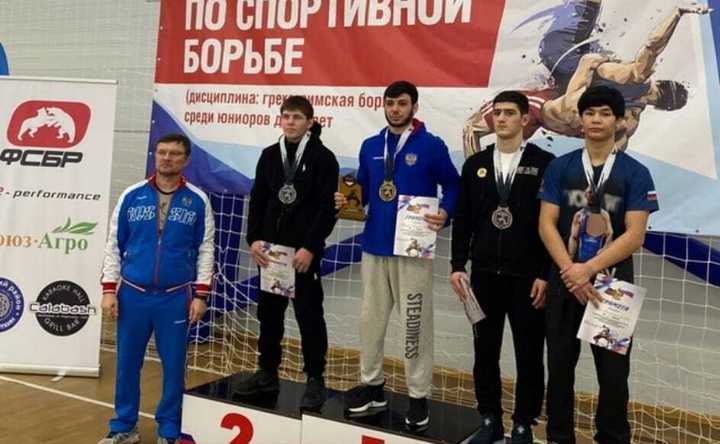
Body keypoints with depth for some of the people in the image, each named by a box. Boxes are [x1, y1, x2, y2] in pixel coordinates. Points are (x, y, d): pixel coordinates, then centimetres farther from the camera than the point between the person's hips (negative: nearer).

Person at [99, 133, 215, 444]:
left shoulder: (198, 201, -1)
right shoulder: (132, 196, 1)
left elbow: (205, 250, 1)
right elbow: (114, 245, 5)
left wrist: (200, 295, -3)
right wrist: (109, 289, 0)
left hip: (177, 298, -1)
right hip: (132, 294, 1)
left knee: (173, 366, 6)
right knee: (127, 363, 9)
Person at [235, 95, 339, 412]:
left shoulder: (323, 157, -5)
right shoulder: (269, 155, 10)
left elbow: (327, 208, -10)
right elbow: (258, 200, 10)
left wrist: (310, 247, -17)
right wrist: (254, 239, -2)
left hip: (304, 250, -5)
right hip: (270, 248, 5)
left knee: (309, 314, 0)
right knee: (268, 312, 12)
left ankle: (315, 379, 10)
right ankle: (267, 373, 25)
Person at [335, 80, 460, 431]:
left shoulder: (431, 146, -5)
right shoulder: (370, 147, 10)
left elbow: (453, 186, -2)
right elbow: (363, 190, 15)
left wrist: (445, 213, -19)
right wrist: (347, 200, -5)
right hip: (374, 245, 5)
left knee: (415, 324, 1)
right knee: (370, 318, 13)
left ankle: (418, 397, 13)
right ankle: (372, 385, 28)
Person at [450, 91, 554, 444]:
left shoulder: (544, 163, -3)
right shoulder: (475, 164, 8)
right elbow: (462, 220, 9)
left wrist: (546, 274, -10)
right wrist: (457, 266, 3)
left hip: (528, 276, -3)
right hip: (484, 273, 3)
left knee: (529, 354, 6)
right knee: (485, 351, 10)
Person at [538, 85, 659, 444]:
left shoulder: (635, 173, -1)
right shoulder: (559, 168, 3)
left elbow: (634, 235, -9)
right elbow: (546, 225, -4)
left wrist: (588, 270, -17)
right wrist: (571, 272, -16)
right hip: (564, 282, 1)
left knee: (613, 373, 6)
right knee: (560, 368, 10)